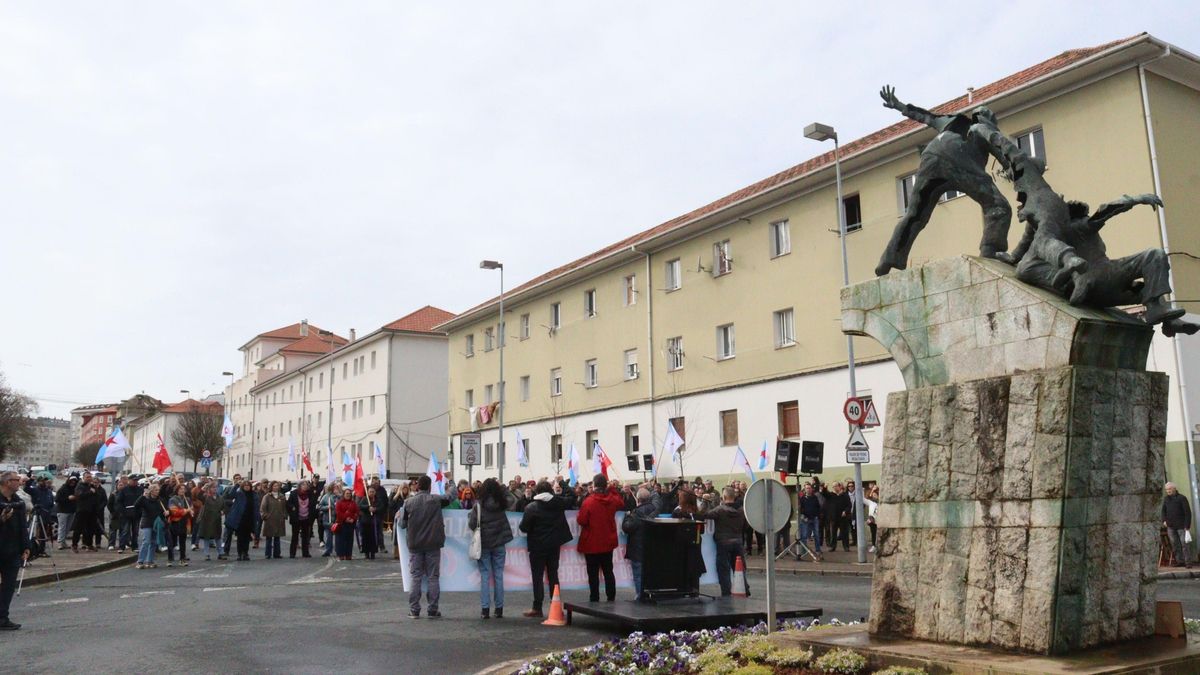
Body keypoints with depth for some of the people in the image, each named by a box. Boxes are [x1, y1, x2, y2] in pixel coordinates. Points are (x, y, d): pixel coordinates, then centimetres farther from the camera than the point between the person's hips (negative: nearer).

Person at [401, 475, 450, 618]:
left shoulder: (408, 502, -3)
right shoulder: (436, 500, -6)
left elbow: (403, 524, 1)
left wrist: (399, 519, 24)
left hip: (414, 544, 1)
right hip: (433, 544, -1)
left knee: (415, 577, 6)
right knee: (433, 577, 5)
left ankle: (414, 610, 6)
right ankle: (433, 610, 6)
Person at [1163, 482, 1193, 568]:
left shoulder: (1182, 498, -2)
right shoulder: (1166, 499, 12)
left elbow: (1187, 512, -6)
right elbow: (1163, 511, 16)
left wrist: (1187, 525, -12)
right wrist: (1164, 520, -1)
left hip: (1181, 525, -4)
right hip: (1170, 526, 4)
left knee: (1184, 543, -7)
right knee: (1175, 544, 3)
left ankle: (1188, 562, -4)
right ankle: (1180, 561, 8)